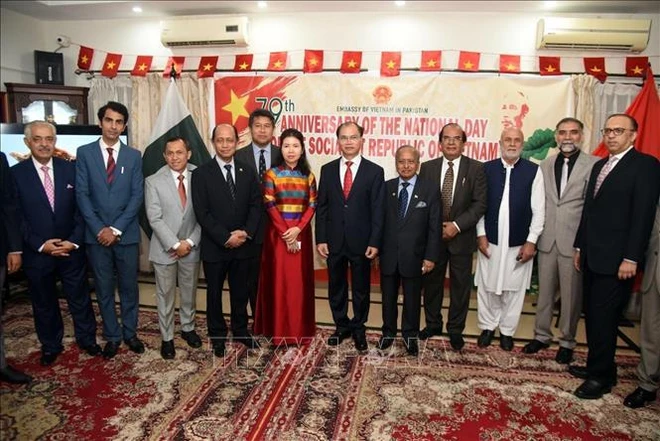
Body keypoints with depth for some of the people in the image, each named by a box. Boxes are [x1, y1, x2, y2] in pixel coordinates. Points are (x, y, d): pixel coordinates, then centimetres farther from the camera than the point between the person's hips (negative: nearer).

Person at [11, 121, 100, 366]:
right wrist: (40, 245, -14)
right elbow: (15, 217, -5)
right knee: (44, 303, 16)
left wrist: (75, 241, -11)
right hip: (37, 253, 0)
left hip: (72, 249, 0)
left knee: (80, 298, 13)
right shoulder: (15, 173, -4)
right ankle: (50, 346, 36)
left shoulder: (70, 169, -1)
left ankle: (87, 339, 32)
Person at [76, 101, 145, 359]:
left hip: (127, 234, 0)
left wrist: (116, 229, -11)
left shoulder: (134, 156, 3)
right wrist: (99, 229, -11)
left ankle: (130, 333, 27)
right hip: (96, 234, 0)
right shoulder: (84, 153, 1)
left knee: (129, 287, 11)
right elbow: (82, 194, -3)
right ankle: (112, 336, 25)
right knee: (104, 289, 10)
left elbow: (137, 195, -3)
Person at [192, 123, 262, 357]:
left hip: (243, 244, 3)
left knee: (240, 291, 16)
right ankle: (217, 335, 30)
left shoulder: (247, 171, 5)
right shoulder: (201, 173, -6)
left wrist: (246, 232, -13)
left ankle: (241, 330, 34)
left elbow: (256, 204, 1)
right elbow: (202, 213, -12)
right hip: (214, 247, -3)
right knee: (214, 293, 12)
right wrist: (225, 238, -17)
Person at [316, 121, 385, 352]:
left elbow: (378, 210, -5)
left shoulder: (375, 171, -3)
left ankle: (358, 328, 31)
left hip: (361, 241, -2)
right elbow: (321, 207, 3)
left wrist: (374, 242, -11)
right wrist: (321, 239, -3)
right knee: (336, 287, 14)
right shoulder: (327, 170, 4)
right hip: (334, 241, 2)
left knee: (361, 287, 12)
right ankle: (341, 325, 33)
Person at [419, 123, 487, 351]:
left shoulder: (476, 168, -4)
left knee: (460, 285, 9)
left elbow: (480, 204, -9)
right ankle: (433, 324, 31)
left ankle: (456, 329, 25)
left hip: (461, 236, -1)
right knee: (432, 282, 13)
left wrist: (457, 225, -17)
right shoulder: (428, 167, 2)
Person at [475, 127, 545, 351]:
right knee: (486, 286, 10)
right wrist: (481, 234, -3)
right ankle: (488, 326, 29)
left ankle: (507, 330, 29)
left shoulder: (534, 171, -2)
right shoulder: (487, 168, 0)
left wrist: (531, 241, -6)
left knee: (514, 288, 11)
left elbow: (538, 209, -2)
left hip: (519, 244, 0)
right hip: (490, 240, 1)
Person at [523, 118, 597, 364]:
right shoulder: (545, 165, 8)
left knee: (571, 295, 7)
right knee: (544, 291, 14)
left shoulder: (593, 165, -5)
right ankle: (542, 335, 29)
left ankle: (567, 341, 25)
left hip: (574, 241, -3)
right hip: (547, 239, 4)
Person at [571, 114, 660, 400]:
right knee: (592, 315, 12)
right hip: (592, 256, 7)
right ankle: (597, 365, 26)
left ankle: (601, 376, 14)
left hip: (616, 259, -7)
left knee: (603, 317, -1)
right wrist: (579, 247, 16)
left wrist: (631, 258, -17)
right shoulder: (599, 165, 16)